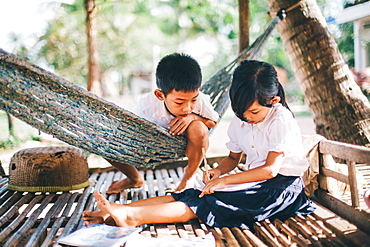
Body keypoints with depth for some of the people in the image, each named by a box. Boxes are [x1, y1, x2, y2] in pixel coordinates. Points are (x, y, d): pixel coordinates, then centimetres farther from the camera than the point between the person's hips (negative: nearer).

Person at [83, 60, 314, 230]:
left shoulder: (281, 120, -16)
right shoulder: (239, 122, 6)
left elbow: (271, 169, -20)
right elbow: (233, 158, 16)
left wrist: (225, 181, -20)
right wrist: (218, 170, -8)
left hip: (280, 184, -6)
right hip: (252, 181, 7)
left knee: (210, 203, -26)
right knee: (195, 196, -15)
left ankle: (131, 215, -38)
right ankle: (117, 211, -25)